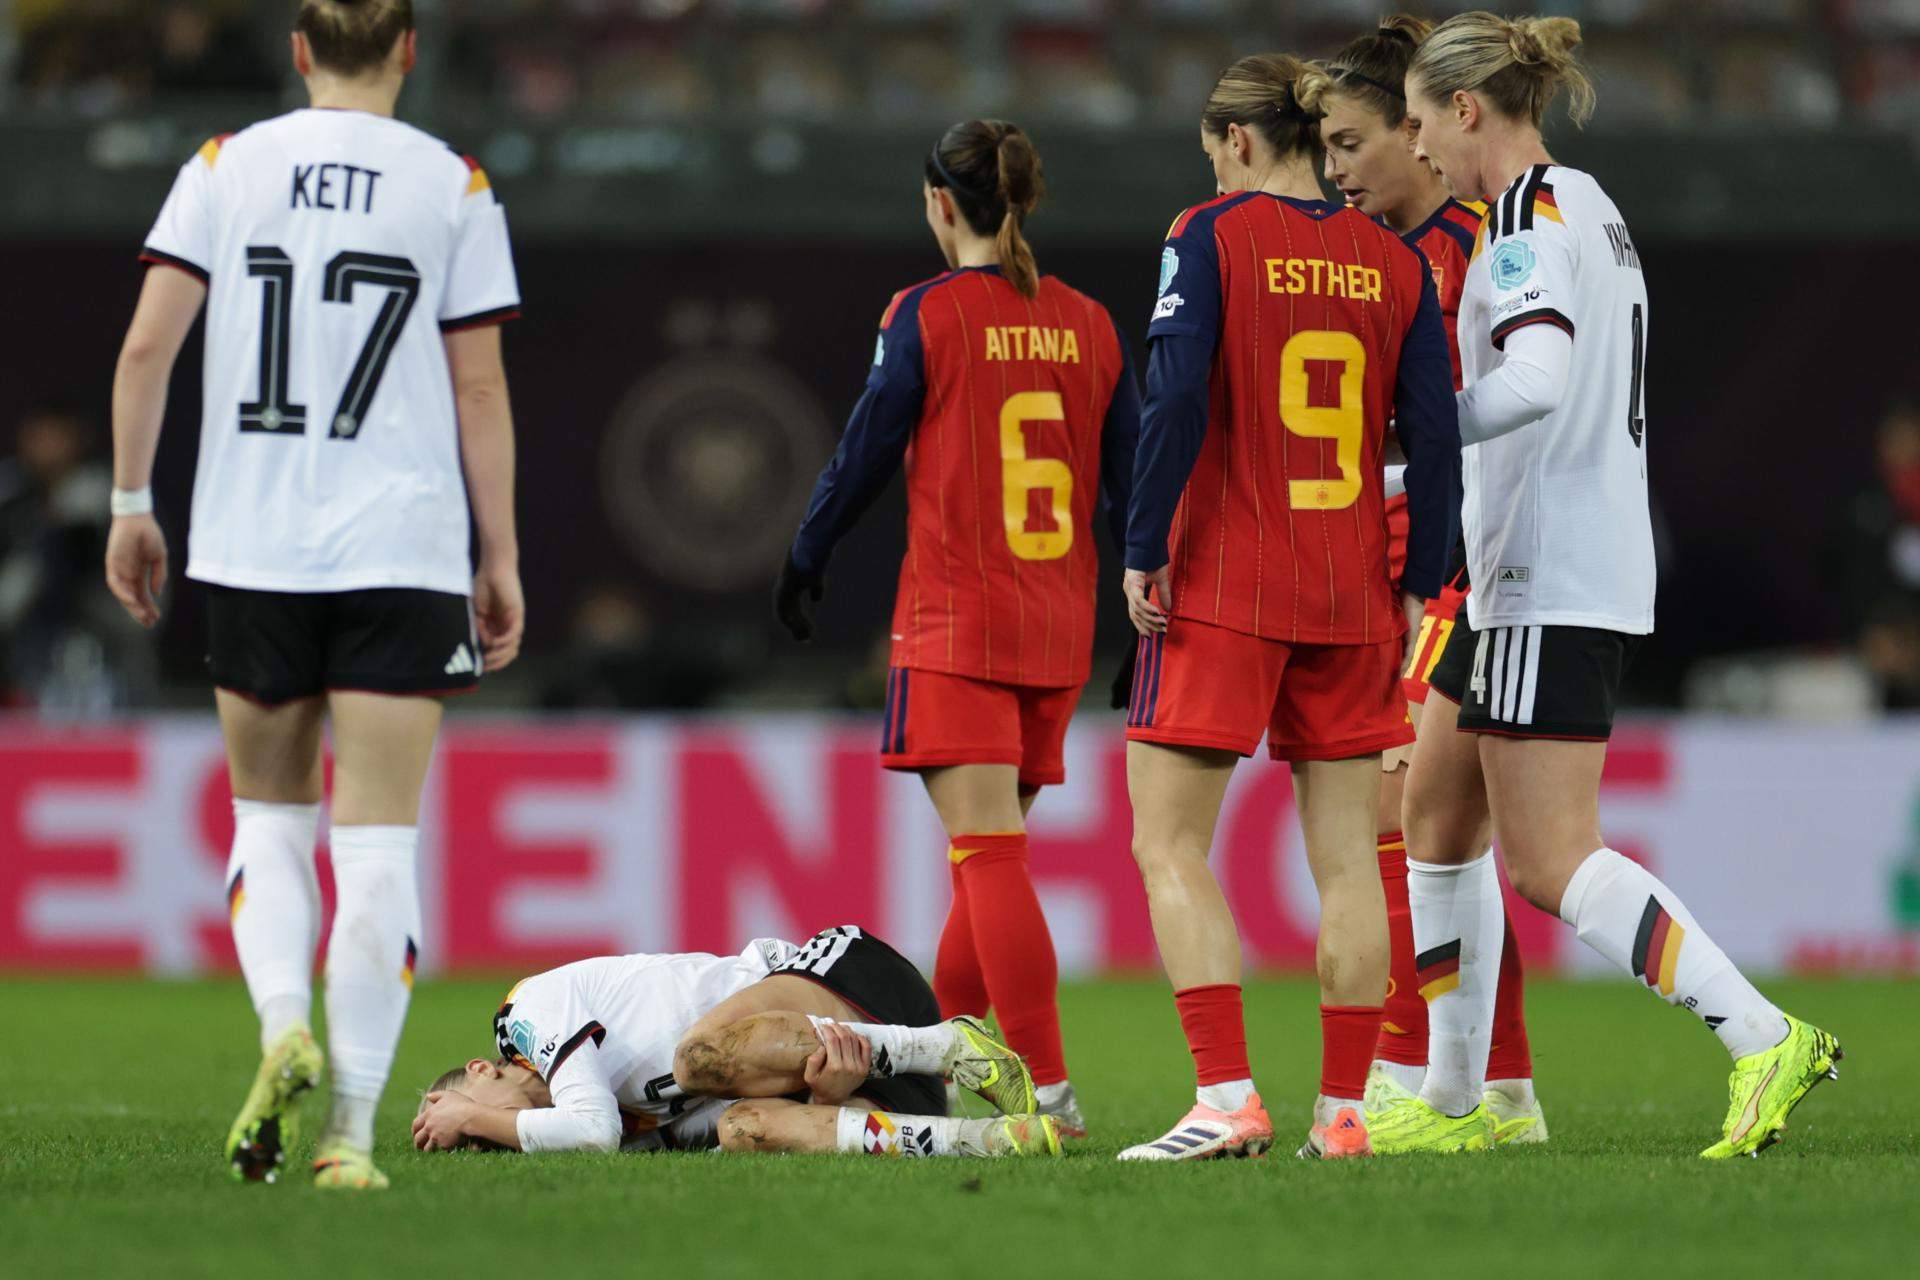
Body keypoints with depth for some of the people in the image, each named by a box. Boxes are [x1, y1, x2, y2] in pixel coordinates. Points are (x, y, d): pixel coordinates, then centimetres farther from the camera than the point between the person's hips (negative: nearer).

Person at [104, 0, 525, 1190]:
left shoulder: (227, 166, 3)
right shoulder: (454, 186, 1)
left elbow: (147, 345, -1)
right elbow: (480, 388, 1)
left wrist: (131, 502, 9)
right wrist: (501, 560, 7)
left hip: (250, 546, 1)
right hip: (404, 549, -1)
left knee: (268, 815, 16)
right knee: (378, 844, -1)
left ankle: (285, 1025, -9)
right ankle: (353, 1126, -6)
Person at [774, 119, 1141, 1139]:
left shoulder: (927, 314, -6)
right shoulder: (1088, 324, 8)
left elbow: (865, 454, -1)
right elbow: (1131, 483, 9)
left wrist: (803, 562, 14)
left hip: (955, 625, -6)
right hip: (1058, 632, 6)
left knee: (989, 854, -10)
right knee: (991, 850, 15)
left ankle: (1047, 1089, -18)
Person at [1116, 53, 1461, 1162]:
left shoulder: (1211, 239, -4)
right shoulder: (1395, 264, 7)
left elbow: (1176, 399, -13)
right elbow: (1435, 434, 5)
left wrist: (1144, 552, -8)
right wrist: (1421, 584, 11)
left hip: (1222, 585, -4)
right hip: (1353, 595, 4)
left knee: (1170, 846, -2)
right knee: (1346, 854, 8)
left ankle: (1228, 1098, -14)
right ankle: (1344, 1108, 6)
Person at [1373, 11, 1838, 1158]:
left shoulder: (1528, 215, -13)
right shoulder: (1590, 207, 17)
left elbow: (1535, 383, -28)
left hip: (1551, 589, -10)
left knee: (1550, 864, -12)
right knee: (1436, 818, 16)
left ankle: (1764, 1039, -20)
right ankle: (1454, 1104, 19)